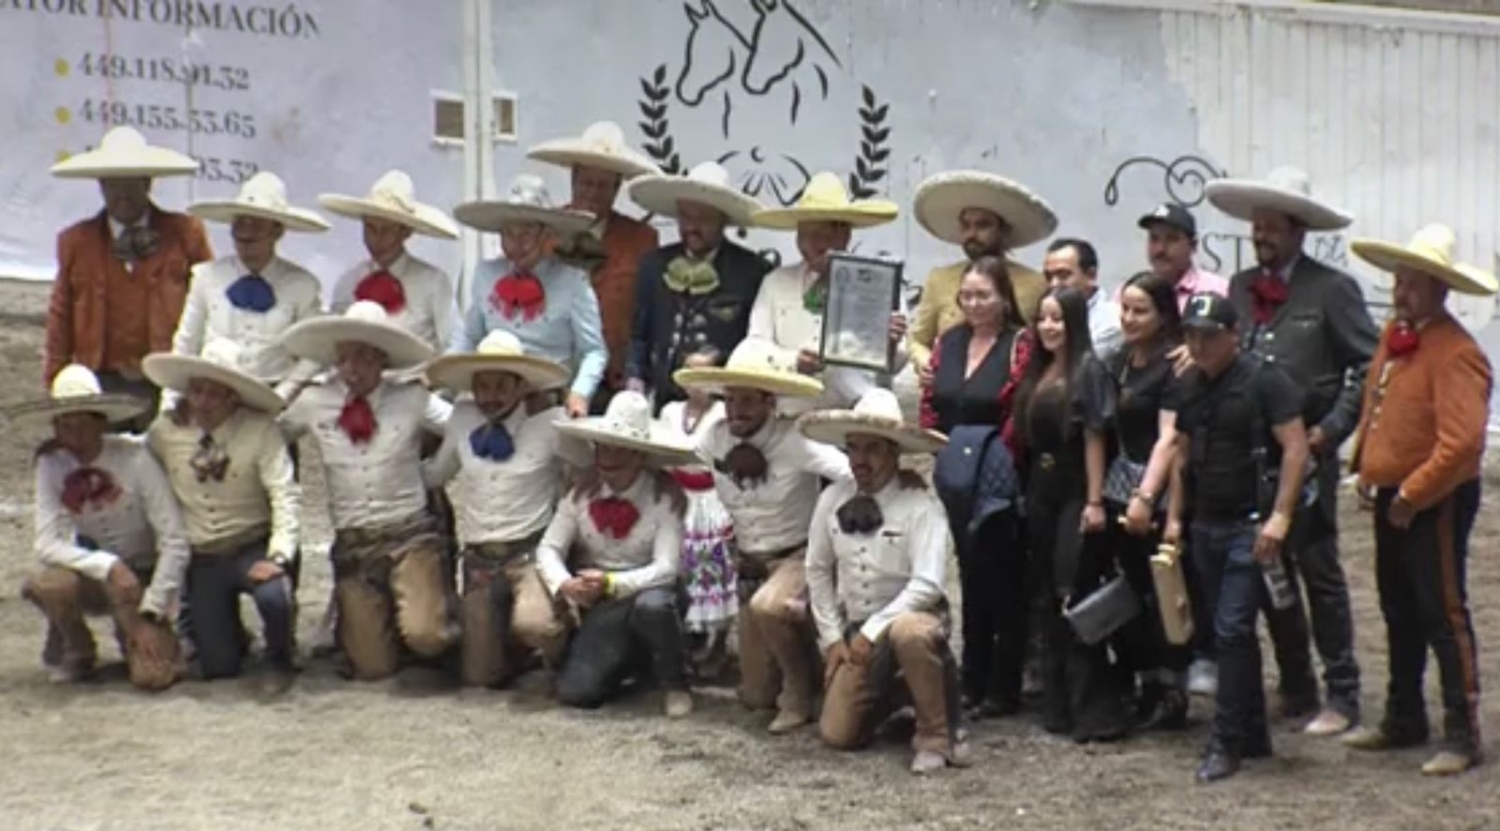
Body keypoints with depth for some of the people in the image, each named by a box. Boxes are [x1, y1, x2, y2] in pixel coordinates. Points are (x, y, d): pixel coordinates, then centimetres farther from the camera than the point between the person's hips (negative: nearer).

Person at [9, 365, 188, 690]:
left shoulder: (134, 458, -20)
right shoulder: (51, 463, -11)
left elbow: (174, 542, -18)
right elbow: (46, 543, -17)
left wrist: (150, 614, -20)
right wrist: (108, 566, -31)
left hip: (145, 576, -2)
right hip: (93, 573, 2)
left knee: (153, 675, -24)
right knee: (46, 586, -33)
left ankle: (133, 637, 15)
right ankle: (77, 651, 1)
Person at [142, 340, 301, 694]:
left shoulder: (260, 430, -13)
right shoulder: (164, 432, -4)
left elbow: (286, 496, -17)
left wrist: (278, 557, -27)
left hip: (253, 548, -3)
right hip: (200, 559, 3)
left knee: (275, 597, -35)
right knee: (219, 667, -2)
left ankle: (280, 662, -1)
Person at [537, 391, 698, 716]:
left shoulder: (665, 496, -10)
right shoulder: (582, 492, 0)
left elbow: (665, 568, -18)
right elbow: (549, 549, -3)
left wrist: (612, 584, -31)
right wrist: (565, 585, -24)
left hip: (646, 594, -3)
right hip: (599, 610, 3)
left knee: (652, 605, -40)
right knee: (575, 690, -19)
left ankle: (674, 682, -12)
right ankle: (627, 662, 17)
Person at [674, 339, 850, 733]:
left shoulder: (794, 442, -21)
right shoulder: (715, 439, -7)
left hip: (799, 556, -5)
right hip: (750, 565, 5)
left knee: (768, 608, -39)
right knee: (756, 694, 5)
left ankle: (801, 693, -13)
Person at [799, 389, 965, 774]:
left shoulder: (921, 506, -17)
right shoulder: (832, 499, -3)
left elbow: (927, 585, -22)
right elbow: (818, 570, 6)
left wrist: (873, 630, -23)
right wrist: (832, 637, 1)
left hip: (913, 616, -4)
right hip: (857, 630, 5)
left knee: (908, 633, -42)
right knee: (837, 734, -6)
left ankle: (937, 737, -20)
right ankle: (882, 691, 29)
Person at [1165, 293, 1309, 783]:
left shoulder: (1263, 381, -11)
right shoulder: (1190, 386, 11)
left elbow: (1295, 448, -15)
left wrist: (1279, 517, -21)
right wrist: (1174, 516, 14)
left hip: (1252, 526, -7)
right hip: (1206, 525, 7)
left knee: (1232, 630, -11)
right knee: (1232, 634, 12)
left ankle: (1226, 743, -4)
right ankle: (1254, 736, 21)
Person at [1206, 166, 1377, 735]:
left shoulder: (1331, 289, -5)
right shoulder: (1240, 287, 11)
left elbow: (1369, 367, -8)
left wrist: (1331, 430, -13)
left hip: (1306, 456, -5)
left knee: (1320, 575, -1)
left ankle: (1341, 697, 6)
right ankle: (1295, 689, 21)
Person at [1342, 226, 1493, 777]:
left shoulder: (1456, 353, -22)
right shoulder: (1395, 334, 7)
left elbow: (1462, 443, -29)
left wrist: (1412, 495, -21)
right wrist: (1366, 468, 13)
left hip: (1435, 503, -9)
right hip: (1392, 498, 9)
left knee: (1443, 616, -3)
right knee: (1399, 613, 18)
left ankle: (1462, 735, 5)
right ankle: (1404, 720, 31)